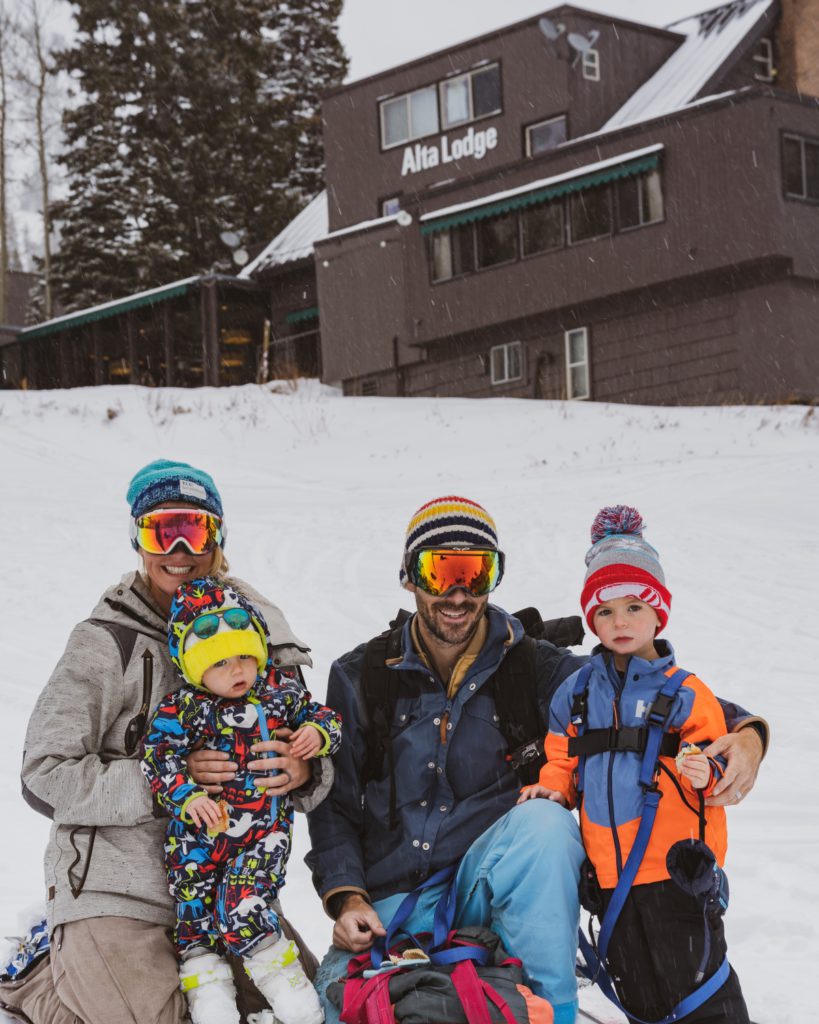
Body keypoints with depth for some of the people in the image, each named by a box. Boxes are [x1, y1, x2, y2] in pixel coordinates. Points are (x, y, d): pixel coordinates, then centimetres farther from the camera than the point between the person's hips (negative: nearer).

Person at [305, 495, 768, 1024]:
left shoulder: (534, 669, 4)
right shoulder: (360, 678, 7)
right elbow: (335, 806, 9)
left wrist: (743, 732, -20)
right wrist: (347, 897, -7)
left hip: (495, 887, 0)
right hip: (390, 902, 1)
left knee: (543, 821, -32)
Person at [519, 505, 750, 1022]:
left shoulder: (683, 691, -3)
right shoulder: (576, 693, 10)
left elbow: (716, 757, -3)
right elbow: (563, 760, 19)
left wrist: (706, 774, -24)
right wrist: (553, 787, 0)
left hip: (675, 868, -4)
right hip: (609, 875, 4)